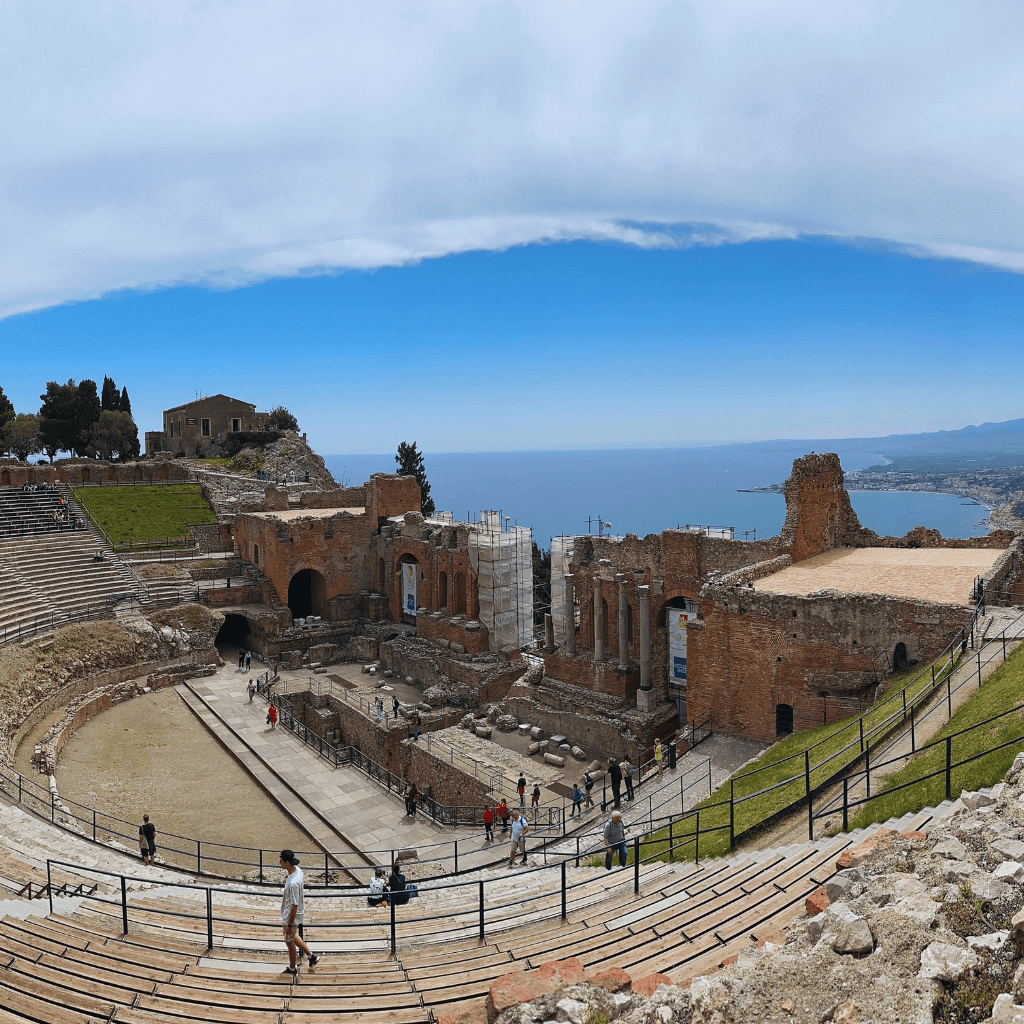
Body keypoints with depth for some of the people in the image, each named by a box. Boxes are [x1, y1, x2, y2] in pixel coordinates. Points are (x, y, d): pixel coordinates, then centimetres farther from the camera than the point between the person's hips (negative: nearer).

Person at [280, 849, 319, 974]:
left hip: (291, 917, -8)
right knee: (293, 937, 28)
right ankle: (312, 955, 39)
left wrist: (290, 925, -20)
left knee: (290, 941, 16)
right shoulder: (297, 869, -10)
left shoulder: (293, 883, -37)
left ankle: (292, 968, 39)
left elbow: (294, 906, -29)